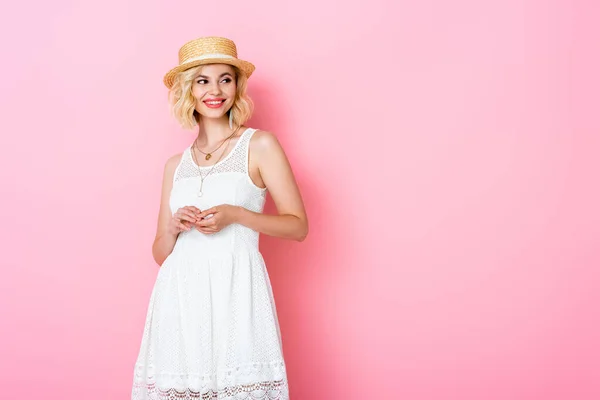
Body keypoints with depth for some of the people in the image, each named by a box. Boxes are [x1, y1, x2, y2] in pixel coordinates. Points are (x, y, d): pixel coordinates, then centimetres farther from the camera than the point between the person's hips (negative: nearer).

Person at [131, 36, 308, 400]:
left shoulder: (260, 145, 3)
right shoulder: (176, 165, 15)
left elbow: (298, 226, 0)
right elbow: (160, 253, 16)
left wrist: (235, 215, -13)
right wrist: (174, 226, -5)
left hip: (235, 292, -3)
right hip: (180, 297, 4)